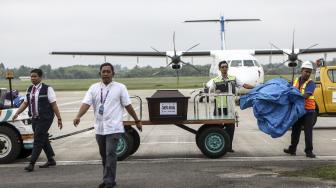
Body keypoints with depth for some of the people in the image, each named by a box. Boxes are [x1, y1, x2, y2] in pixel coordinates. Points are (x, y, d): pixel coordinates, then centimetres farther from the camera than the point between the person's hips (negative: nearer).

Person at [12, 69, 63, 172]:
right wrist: (16, 113, 3)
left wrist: (59, 119, -9)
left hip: (45, 119, -7)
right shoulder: (29, 89, 11)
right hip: (34, 119, 7)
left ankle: (31, 164, -6)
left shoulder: (47, 89, -8)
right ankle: (51, 160, 28)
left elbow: (54, 105, -8)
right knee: (43, 139, 15)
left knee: (38, 140, -8)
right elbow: (25, 103, 15)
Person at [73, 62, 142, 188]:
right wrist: (78, 116, -23)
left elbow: (128, 106, 4)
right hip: (99, 128, 4)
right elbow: (86, 103, -7)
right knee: (104, 155, 14)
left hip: (113, 128, -4)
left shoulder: (120, 87, -1)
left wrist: (137, 121, 7)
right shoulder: (94, 88, 5)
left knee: (110, 154, -12)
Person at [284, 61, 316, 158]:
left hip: (308, 111, -5)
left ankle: (309, 151, 2)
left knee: (308, 132, -4)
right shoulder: (295, 82, 8)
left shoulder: (311, 83, -10)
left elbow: (306, 95, -25)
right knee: (295, 130, 13)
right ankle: (292, 149, 23)